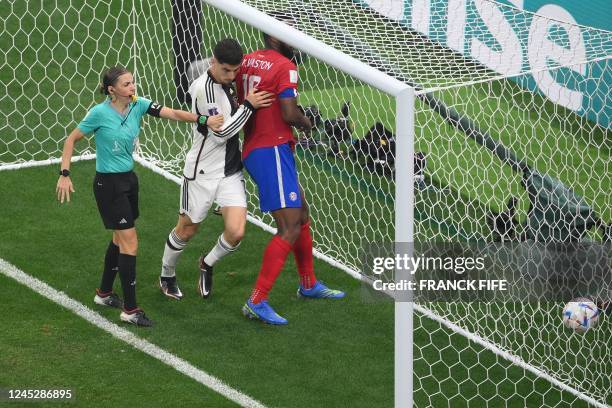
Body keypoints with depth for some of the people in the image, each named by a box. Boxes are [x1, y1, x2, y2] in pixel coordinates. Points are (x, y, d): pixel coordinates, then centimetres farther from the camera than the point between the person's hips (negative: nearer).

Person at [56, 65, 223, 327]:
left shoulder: (138, 105, -4)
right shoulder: (100, 113, -17)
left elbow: (173, 114, -12)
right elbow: (72, 139, -7)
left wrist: (204, 120, -26)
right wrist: (64, 175, -12)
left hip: (128, 178, 7)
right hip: (109, 184, -7)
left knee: (120, 239, 18)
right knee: (130, 243, -8)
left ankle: (104, 293, 38)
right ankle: (130, 310, -2)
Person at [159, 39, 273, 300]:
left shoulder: (224, 82, 4)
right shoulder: (203, 88, -21)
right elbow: (221, 132, -21)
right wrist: (248, 105, -21)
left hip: (231, 171, 6)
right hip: (202, 172, -6)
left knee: (236, 233, -9)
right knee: (186, 230, 11)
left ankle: (207, 264, 21)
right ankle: (167, 276, 37)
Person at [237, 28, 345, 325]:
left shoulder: (248, 62, 9)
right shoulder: (284, 66, -15)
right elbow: (289, 114, -20)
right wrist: (306, 123, -1)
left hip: (253, 150, 10)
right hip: (272, 152, -10)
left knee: (301, 214, 23)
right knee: (290, 228, -10)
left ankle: (308, 284, 37)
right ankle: (257, 302, -13)